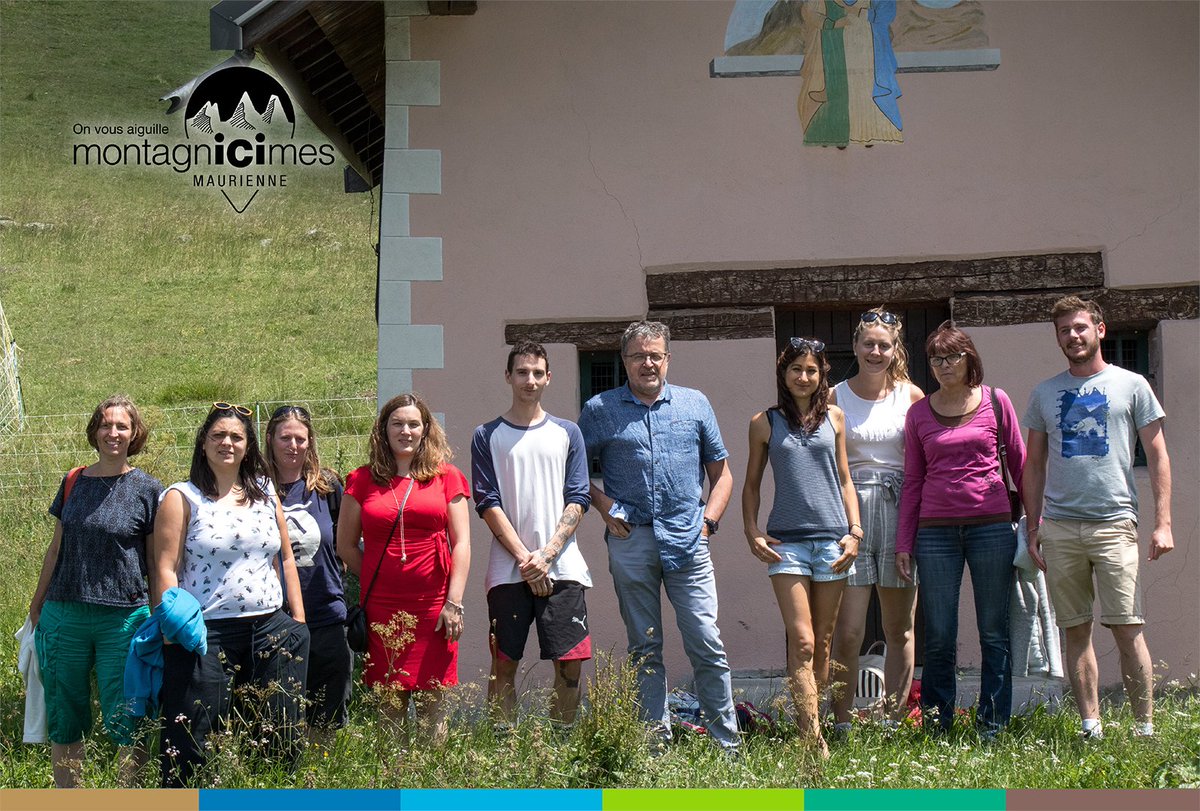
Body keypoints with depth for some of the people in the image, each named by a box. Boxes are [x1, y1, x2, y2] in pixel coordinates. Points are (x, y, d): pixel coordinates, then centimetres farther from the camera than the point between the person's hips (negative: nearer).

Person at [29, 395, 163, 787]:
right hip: (64, 617, 4)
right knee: (64, 718, 9)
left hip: (123, 618, -3)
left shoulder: (147, 489, -1)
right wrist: (37, 604, 16)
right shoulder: (73, 482, 8)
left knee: (125, 721, -2)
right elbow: (56, 548, 15)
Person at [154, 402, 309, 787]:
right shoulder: (182, 498, 0)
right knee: (194, 741, -3)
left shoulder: (265, 493, 14)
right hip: (205, 635, -5)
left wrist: (299, 621, 12)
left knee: (279, 735, 7)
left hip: (269, 629, 5)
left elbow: (285, 559, 18)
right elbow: (165, 569, -4)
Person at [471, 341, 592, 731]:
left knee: (570, 662, -2)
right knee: (504, 664, 1)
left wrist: (547, 554, -9)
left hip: (562, 567, 1)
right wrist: (525, 559, -10)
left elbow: (577, 501, 5)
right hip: (508, 570, -1)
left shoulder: (567, 433, 11)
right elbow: (488, 504, -1)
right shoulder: (487, 436, 6)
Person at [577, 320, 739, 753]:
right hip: (631, 541, 0)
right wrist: (604, 506, -1)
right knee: (644, 650, 6)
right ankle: (656, 742, 12)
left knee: (707, 644, -4)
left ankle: (728, 745, 2)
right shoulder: (600, 410, 7)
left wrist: (708, 520, 4)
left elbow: (721, 473, 16)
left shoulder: (695, 404, 11)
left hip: (687, 540, 0)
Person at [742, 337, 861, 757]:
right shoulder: (765, 422, 7)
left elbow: (844, 480, 14)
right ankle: (814, 742, -17)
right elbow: (752, 485, 12)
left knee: (822, 644, 7)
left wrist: (854, 530, 4)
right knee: (801, 643, -12)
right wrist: (752, 532, 0)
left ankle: (809, 725, 16)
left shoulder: (834, 418, 11)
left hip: (832, 538, 2)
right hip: (786, 541, -2)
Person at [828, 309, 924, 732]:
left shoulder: (911, 396, 7)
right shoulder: (835, 397, 6)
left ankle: (892, 721, 13)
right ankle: (842, 722, -1)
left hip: (900, 511, 1)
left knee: (900, 629, 6)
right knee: (847, 631, -7)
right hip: (849, 511, -1)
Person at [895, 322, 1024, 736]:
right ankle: (936, 723, 13)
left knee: (994, 632, 3)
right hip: (936, 530, 1)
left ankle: (992, 725, 12)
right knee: (939, 636, 2)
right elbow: (912, 481, 11)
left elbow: (1020, 465, 9)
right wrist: (903, 542, 8)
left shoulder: (996, 402, 5)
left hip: (992, 526, -1)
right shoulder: (919, 413, 8)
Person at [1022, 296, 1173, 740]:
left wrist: (1163, 523, -3)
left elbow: (1157, 456, 5)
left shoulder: (1131, 386, 6)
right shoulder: (1045, 393, 14)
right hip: (1059, 526, 3)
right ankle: (1090, 725, 9)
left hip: (1114, 523, -3)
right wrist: (1033, 526, 10)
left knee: (1127, 628, -8)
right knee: (1076, 629, 4)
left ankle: (1146, 725, -2)